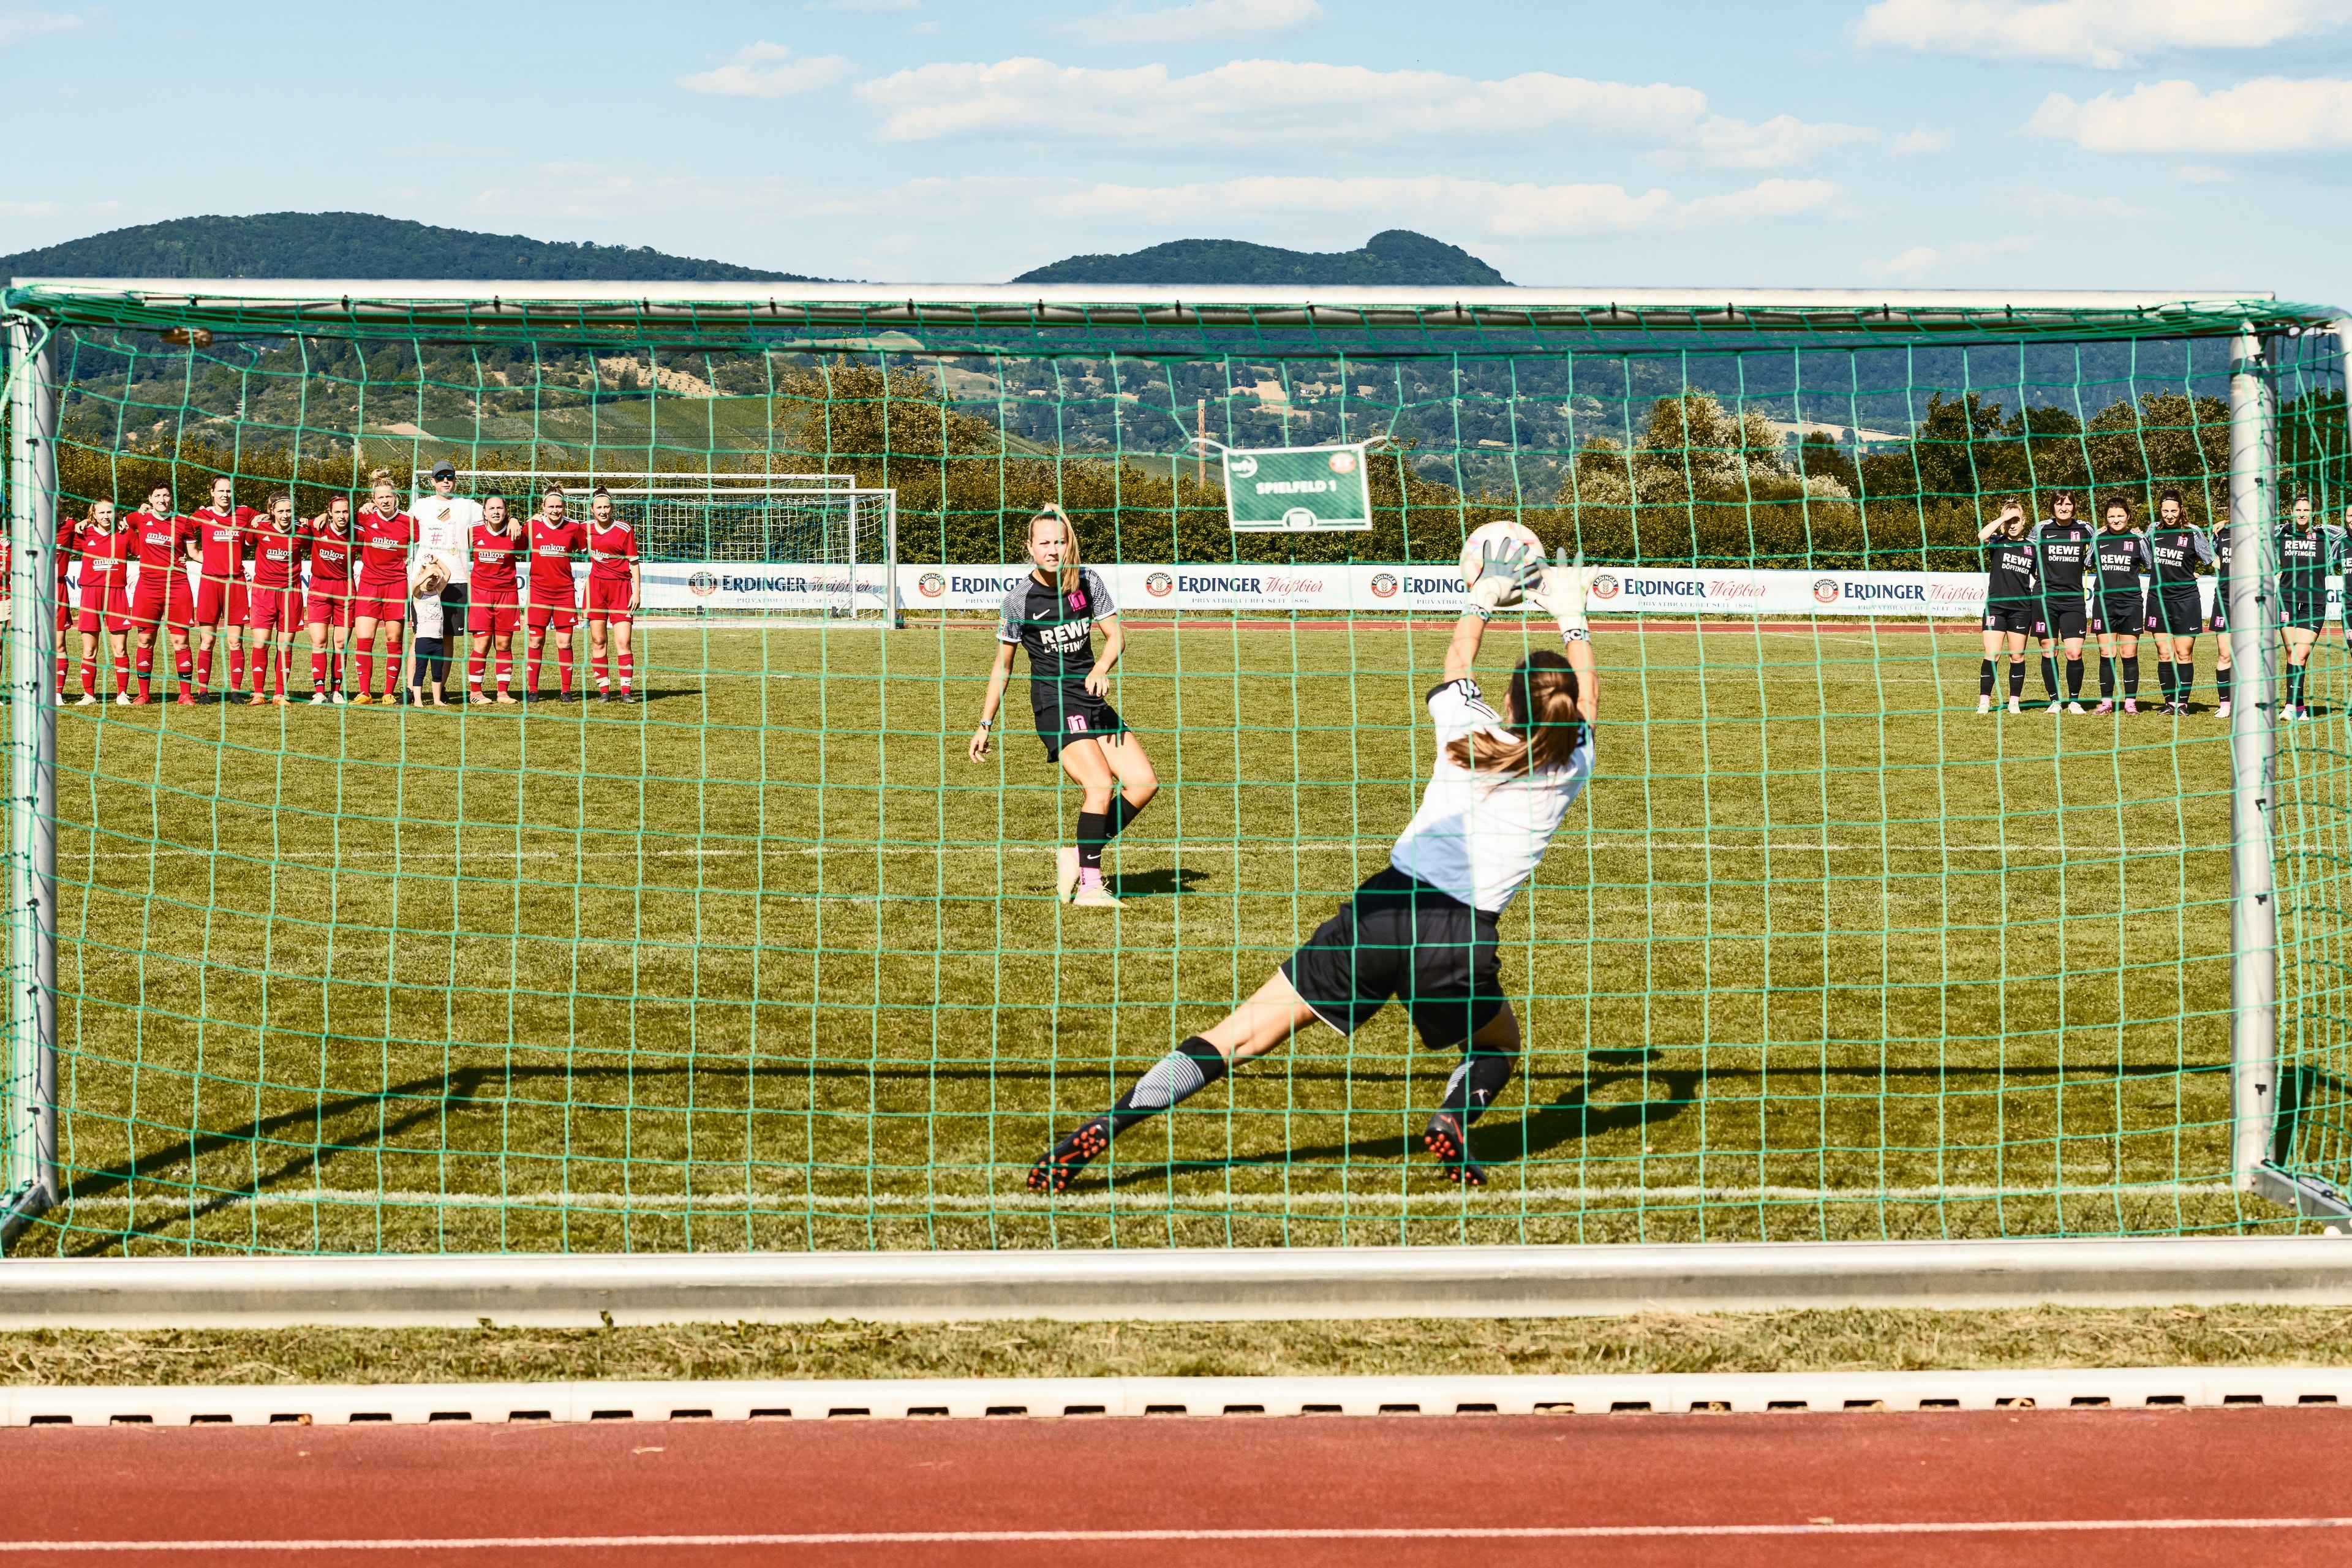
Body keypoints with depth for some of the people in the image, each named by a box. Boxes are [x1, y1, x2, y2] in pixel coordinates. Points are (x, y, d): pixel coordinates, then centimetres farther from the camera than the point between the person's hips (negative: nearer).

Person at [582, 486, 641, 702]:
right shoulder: (587, 528, 4)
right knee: (597, 641, 2)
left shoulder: (624, 529, -5)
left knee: (623, 642, -8)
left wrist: (636, 593, -6)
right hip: (596, 586, 3)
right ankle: (604, 690, 8)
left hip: (621, 587, -3)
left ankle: (626, 691, -5)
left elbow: (633, 562, -2)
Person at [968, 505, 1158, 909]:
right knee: (1101, 785, -23)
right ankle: (1089, 886, -16)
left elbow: (1115, 635, 5)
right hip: (1053, 703, -6)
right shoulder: (1019, 599, -8)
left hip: (1092, 699, 6)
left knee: (1145, 783, -1)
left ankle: (1076, 856, 8)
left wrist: (1101, 669, -17)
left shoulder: (1088, 580, 0)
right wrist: (985, 724, 4)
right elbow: (1003, 664, 2)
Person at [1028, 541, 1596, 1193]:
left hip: (1381, 910, 1)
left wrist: (1484, 596, 47)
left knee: (1238, 1035, 4)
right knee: (1497, 1048, 30)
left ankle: (1103, 1129, -6)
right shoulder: (1570, 770, 7)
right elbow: (1587, 705, 30)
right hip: (1462, 941, -1)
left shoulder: (1467, 731, 8)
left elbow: (1456, 665, 32)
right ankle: (1453, 1116, -3)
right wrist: (1572, 621, 43)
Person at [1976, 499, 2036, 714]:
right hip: (1996, 606, -2)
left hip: (2021, 609, 2)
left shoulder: (2032, 548, 7)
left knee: (2017, 657, 6)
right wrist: (2004, 517, -16)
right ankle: (1984, 702, 0)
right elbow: (1982, 536, -21)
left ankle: (2014, 702, 13)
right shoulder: (1998, 543, 1)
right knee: (1991, 656, -5)